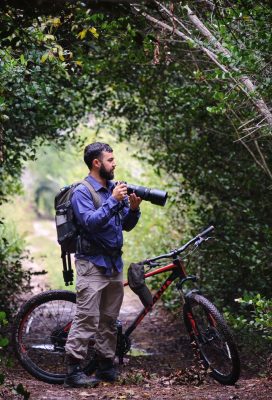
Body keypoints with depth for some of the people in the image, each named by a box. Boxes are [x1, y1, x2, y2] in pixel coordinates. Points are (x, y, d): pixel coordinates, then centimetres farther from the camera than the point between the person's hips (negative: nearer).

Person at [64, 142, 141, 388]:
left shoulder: (115, 189, 12)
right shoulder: (82, 192, -8)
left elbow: (127, 225, 14)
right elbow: (90, 222, -22)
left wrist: (133, 208, -5)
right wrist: (113, 201, -25)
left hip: (114, 263, 7)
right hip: (92, 263, -7)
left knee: (109, 319, 10)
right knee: (87, 318, -11)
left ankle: (105, 365, 18)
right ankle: (73, 370, -9)